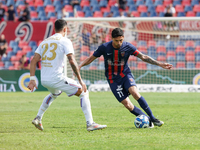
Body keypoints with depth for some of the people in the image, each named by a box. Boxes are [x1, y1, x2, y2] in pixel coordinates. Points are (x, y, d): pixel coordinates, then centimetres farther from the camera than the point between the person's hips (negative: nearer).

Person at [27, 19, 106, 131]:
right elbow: (72, 61, -13)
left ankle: (38, 118, 34)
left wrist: (32, 79, 7)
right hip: (57, 78, -7)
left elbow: (34, 61, 10)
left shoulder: (44, 42, 17)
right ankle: (90, 124, -7)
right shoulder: (65, 41, -2)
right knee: (84, 93, 3)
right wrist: (80, 81, -12)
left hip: (44, 80, 7)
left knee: (54, 94, 39)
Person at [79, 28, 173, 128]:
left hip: (125, 75, 0)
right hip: (113, 80, 0)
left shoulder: (128, 47, -9)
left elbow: (143, 57, -3)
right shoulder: (104, 48, -10)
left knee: (135, 93, -29)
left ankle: (153, 118, -24)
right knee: (127, 105, -13)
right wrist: (79, 66, -14)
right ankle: (148, 120, -2)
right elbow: (91, 58, 1)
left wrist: (159, 64, -10)